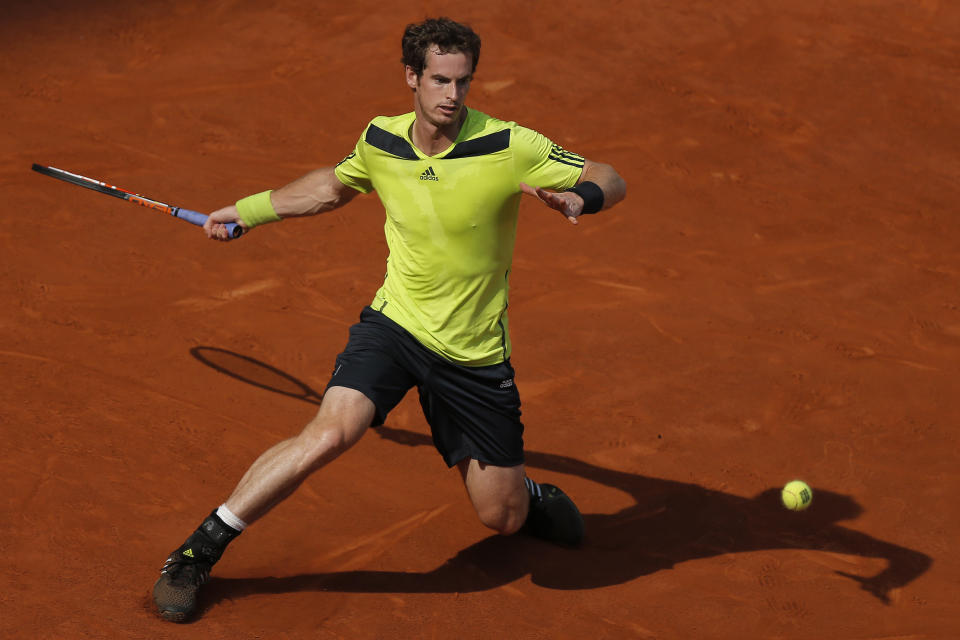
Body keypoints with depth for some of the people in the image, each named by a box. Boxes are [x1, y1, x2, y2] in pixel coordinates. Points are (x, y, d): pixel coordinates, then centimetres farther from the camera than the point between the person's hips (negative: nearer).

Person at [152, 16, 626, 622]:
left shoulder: (508, 147, -16)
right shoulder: (380, 141, -4)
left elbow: (610, 180, -11)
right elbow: (333, 186, 20)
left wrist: (580, 197, -34)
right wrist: (248, 210, 24)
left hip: (476, 356, -1)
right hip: (393, 324, 1)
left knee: (502, 519, 3)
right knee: (330, 433, -26)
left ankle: (529, 495, 43)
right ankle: (196, 555, -15)